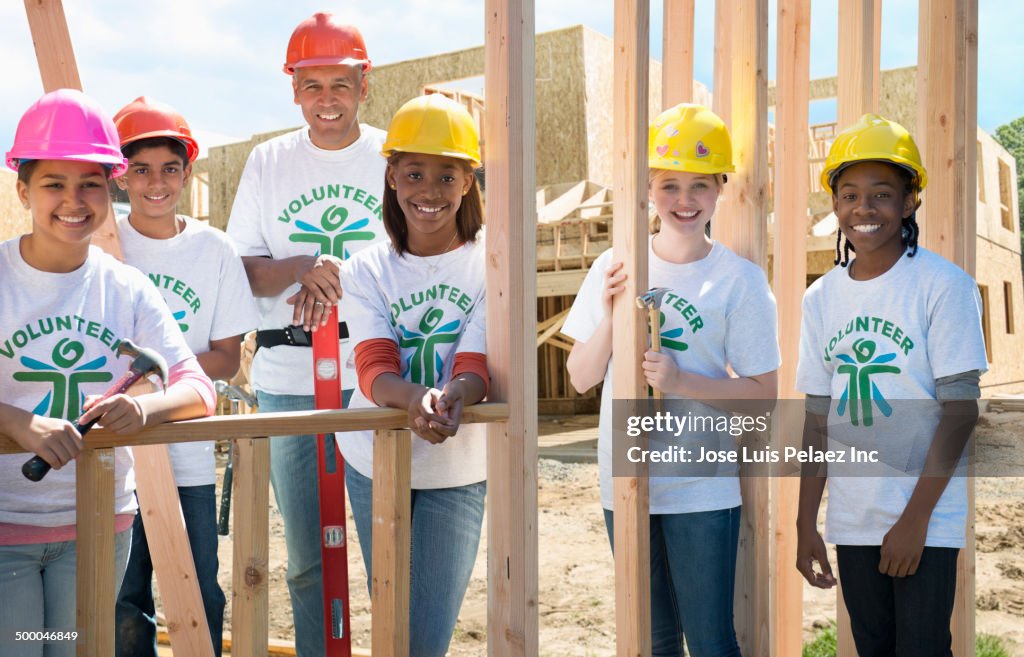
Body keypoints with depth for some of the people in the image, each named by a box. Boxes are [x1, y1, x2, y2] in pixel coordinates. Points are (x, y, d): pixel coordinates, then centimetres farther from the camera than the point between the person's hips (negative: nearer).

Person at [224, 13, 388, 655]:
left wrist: (340, 279, -14)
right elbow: (241, 269, 6)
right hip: (290, 380, 2)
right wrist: (304, 269, -14)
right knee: (308, 559, 10)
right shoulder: (268, 162, 9)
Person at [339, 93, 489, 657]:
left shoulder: (489, 266, -5)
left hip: (457, 472, -1)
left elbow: (476, 366, -14)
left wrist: (451, 401, -38)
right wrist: (416, 399, -37)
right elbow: (374, 369, -14)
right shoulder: (366, 271, 0)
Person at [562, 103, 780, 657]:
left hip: (702, 490, -3)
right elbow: (581, 378, 4)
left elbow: (763, 394, -6)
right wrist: (610, 318, -13)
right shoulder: (614, 268, 2)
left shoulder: (740, 280, -6)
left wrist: (681, 382, -20)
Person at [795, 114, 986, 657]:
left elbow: (960, 409, -11)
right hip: (851, 521, 5)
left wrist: (915, 518, -14)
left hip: (927, 518, -4)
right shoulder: (822, 297, 5)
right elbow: (818, 419, 7)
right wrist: (806, 523, 5)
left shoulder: (943, 285, -9)